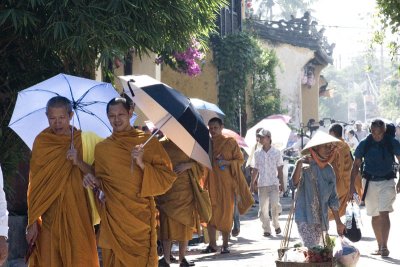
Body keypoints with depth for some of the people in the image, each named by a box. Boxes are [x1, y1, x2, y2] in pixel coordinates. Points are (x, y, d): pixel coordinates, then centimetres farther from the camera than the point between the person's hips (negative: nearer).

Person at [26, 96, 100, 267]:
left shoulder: (82, 139, 3)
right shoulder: (41, 142, 1)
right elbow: (34, 183, 0)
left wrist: (79, 162, -17)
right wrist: (33, 221, -6)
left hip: (77, 213, 0)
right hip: (50, 213, 0)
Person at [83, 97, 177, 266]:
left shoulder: (148, 142, 3)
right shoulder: (101, 148, 11)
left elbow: (167, 179, 0)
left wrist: (142, 165, -14)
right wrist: (94, 181, -3)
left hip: (141, 219, -2)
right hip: (112, 219, 2)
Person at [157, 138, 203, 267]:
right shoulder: (162, 144, 7)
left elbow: (199, 163, 3)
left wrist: (187, 165, -14)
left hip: (184, 190, 0)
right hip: (166, 190, 0)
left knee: (184, 224, 2)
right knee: (167, 222, -6)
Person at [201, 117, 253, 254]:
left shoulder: (230, 142, 2)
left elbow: (240, 160, 2)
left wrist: (227, 162, -15)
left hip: (226, 182, -3)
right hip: (211, 181, 3)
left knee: (226, 212, -1)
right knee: (210, 212, -2)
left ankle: (225, 244, 6)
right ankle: (212, 244, 3)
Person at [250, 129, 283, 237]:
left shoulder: (276, 152, 2)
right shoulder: (257, 153, 9)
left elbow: (280, 169, 5)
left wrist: (281, 183, 1)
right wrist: (252, 183, 12)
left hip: (273, 183, -3)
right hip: (262, 184, 3)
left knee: (274, 204, -15)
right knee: (263, 208, -1)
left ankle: (276, 224, 7)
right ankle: (266, 229, 7)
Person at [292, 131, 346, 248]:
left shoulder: (329, 170, 9)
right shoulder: (306, 166, -9)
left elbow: (333, 199, 15)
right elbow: (294, 182, -28)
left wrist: (338, 222, 16)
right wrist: (299, 165, -43)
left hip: (321, 219, 6)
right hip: (305, 217, -6)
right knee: (311, 248, -16)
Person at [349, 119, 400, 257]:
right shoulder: (364, 144, -2)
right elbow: (356, 165, 5)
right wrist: (352, 184, -3)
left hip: (387, 182, -3)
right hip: (370, 182, 3)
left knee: (384, 213, -16)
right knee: (375, 216, 10)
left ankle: (384, 246, -16)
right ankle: (380, 246, 21)